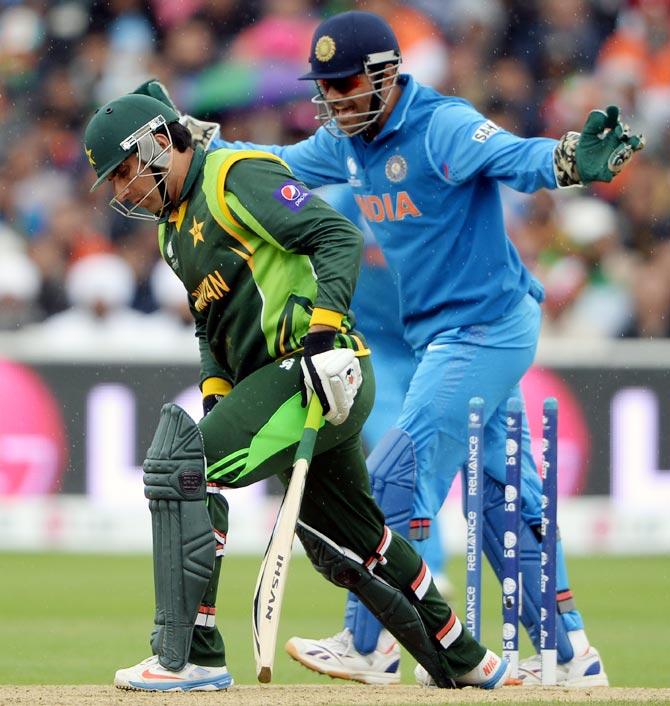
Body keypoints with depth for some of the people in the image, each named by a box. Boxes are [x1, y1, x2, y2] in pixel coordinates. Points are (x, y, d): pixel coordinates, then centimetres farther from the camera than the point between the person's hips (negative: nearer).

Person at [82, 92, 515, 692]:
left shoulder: (235, 175, -8)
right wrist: (215, 391, 9)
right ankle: (468, 665, 33)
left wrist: (323, 329, -27)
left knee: (182, 463, -20)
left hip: (321, 370, -11)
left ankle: (189, 657, -22)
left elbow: (339, 237, -17)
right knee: (350, 547, 19)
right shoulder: (173, 229, 21)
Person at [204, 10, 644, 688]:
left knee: (394, 481, -7)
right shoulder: (346, 140, 6)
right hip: (446, 337, 9)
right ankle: (571, 656, 18)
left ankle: (367, 645, 3)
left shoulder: (443, 127, -20)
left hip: (485, 330, -9)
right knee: (502, 497, 12)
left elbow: (518, 157, -36)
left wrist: (571, 162, -56)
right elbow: (279, 167, 23)